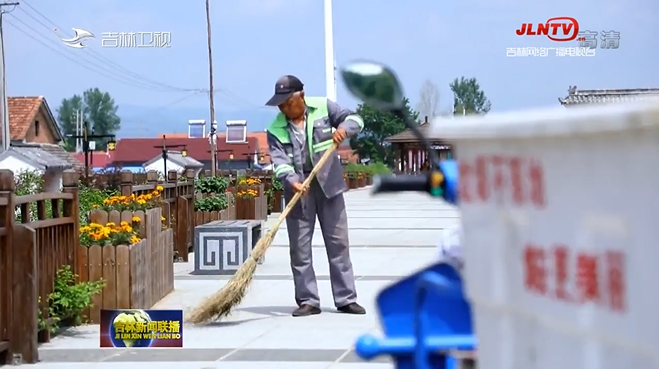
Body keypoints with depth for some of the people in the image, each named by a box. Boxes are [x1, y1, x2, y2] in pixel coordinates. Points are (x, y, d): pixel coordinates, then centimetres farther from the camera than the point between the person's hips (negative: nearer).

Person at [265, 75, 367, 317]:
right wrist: (292, 181, -33)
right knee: (300, 247, 0)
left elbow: (355, 119, -2)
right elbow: (280, 161, -14)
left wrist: (343, 127, -25)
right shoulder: (275, 129, -4)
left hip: (328, 185, 0)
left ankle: (346, 299, 9)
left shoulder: (323, 107, -2)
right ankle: (308, 301, 7)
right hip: (298, 190, 0)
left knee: (338, 242, 3)